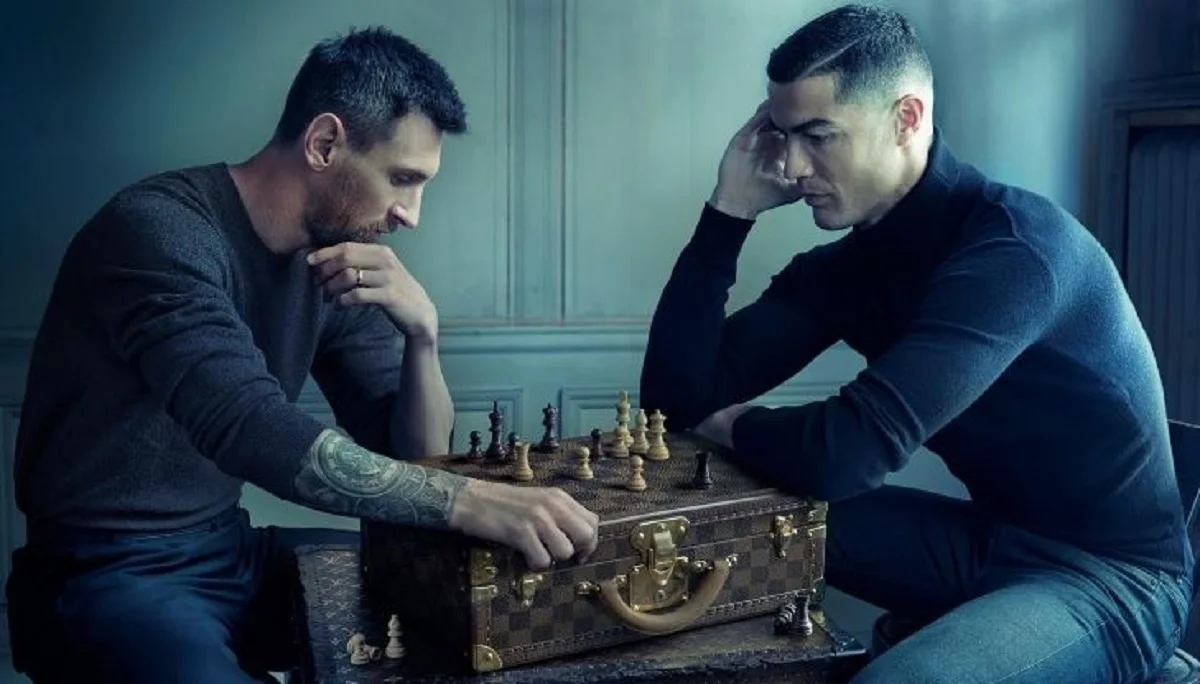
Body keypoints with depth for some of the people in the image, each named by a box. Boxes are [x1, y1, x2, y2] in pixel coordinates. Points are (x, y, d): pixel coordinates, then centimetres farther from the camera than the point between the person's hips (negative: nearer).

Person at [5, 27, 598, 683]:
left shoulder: (334, 262, 2)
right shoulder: (162, 227, -20)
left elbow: (414, 456, 3)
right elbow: (244, 427, -35)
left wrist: (422, 332, -15)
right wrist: (468, 500, -41)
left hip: (230, 551, 7)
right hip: (107, 575, -7)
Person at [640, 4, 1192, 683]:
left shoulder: (1014, 246, -24)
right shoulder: (845, 261, -1)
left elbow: (847, 452, -34)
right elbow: (678, 396, -6)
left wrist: (736, 423, -13)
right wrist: (730, 209, -10)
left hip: (1109, 572, -7)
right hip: (992, 537, 7)